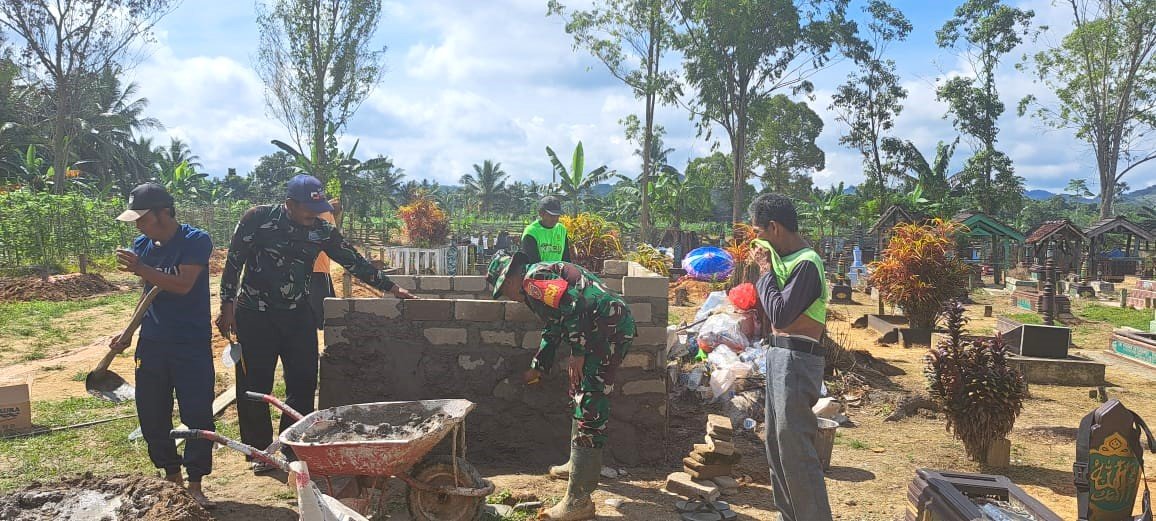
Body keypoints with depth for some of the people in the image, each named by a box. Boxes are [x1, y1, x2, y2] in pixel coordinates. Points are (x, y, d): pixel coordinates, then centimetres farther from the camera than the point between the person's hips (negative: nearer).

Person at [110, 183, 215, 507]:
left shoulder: (195, 242, -11)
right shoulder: (142, 245, 7)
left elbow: (183, 285, -22)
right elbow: (148, 294, 16)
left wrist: (141, 270, -29)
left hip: (192, 346, -6)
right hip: (152, 344, 6)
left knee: (198, 415, -3)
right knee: (151, 415, 11)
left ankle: (195, 483, 11)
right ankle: (171, 474, 29)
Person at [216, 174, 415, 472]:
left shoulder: (322, 231, 0)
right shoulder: (258, 219, -10)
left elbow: (354, 262, 6)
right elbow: (233, 262, -5)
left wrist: (391, 287, 5)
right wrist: (227, 306, -7)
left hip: (298, 316, 4)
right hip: (255, 316, -3)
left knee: (304, 382, 3)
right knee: (254, 385, 1)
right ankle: (260, 450, 16)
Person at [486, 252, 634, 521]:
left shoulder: (532, 278, -8)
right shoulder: (542, 280, 24)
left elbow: (574, 305, -23)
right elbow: (553, 330, 35)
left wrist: (577, 353, -17)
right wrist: (538, 368, 42)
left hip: (609, 329, -11)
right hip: (608, 330, 11)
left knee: (589, 407, -12)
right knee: (581, 397, 25)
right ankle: (582, 465, 42)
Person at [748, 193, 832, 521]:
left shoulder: (805, 264, -16)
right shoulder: (784, 259, 12)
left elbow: (779, 314, -22)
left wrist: (766, 270, -12)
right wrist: (765, 268, 3)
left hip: (796, 359, -10)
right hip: (779, 355, 10)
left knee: (795, 447, -8)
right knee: (776, 445, 16)